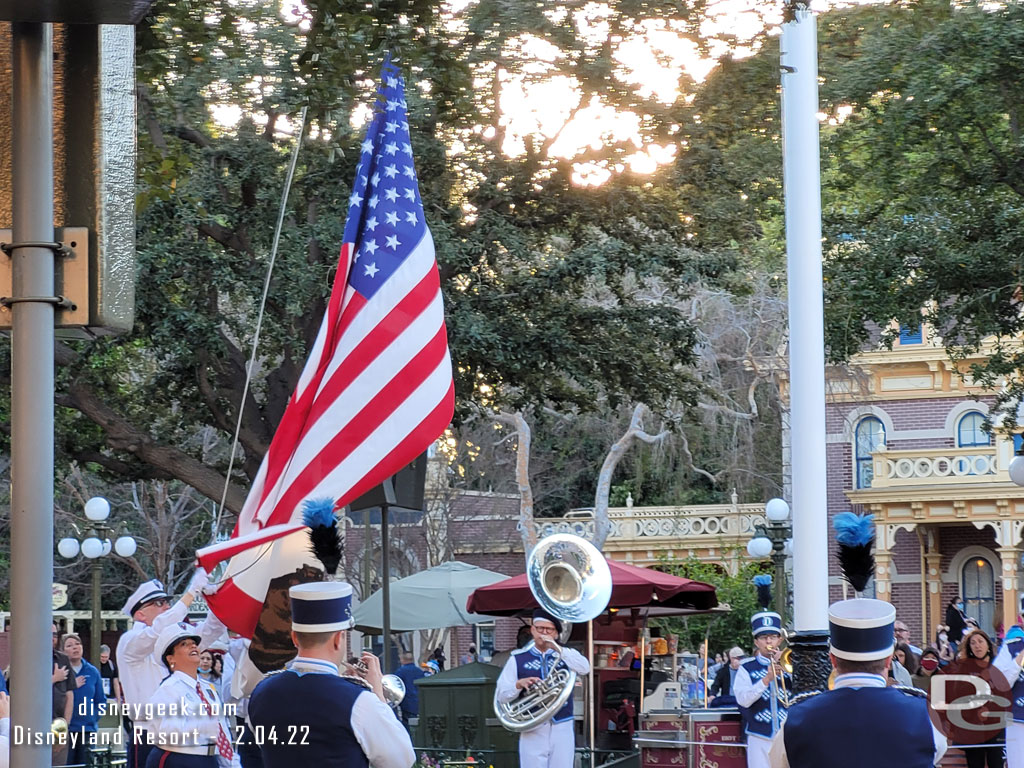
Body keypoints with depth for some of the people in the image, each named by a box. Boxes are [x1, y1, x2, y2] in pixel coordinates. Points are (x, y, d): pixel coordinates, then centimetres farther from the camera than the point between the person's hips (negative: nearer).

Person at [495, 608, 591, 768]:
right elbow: (501, 695, 5)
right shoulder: (518, 659, 9)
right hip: (533, 731, -1)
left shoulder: (566, 655, 11)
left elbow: (585, 669, -10)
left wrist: (557, 648, -17)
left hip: (562, 730, 1)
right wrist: (519, 684, -16)